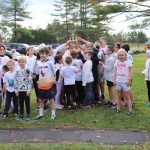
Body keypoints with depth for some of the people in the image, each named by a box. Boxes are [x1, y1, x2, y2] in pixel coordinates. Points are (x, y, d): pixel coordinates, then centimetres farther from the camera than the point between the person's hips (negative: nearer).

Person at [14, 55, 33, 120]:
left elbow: (30, 81, -8)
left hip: (26, 90, -3)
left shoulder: (27, 71, -5)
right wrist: (16, 90, 3)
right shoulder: (17, 72, 7)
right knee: (21, 103, 11)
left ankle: (28, 115, 13)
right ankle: (21, 115, 20)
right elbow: (15, 81, 9)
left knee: (27, 103, 4)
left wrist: (29, 90, -12)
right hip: (19, 90, 4)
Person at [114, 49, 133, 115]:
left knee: (127, 97, -1)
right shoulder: (117, 62, 5)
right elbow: (115, 71, 10)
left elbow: (131, 72, -8)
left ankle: (130, 110, 4)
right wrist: (114, 79, 5)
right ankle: (118, 108, 21)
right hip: (118, 82, 4)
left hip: (125, 82, -4)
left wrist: (129, 80, -15)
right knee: (119, 96, 13)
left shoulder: (128, 62, -7)